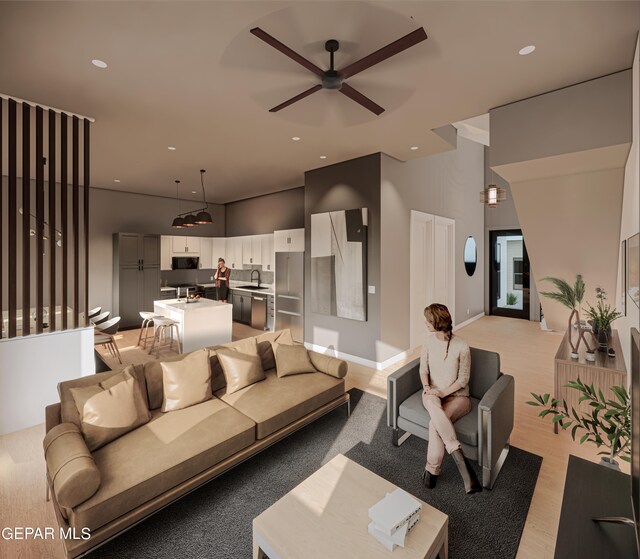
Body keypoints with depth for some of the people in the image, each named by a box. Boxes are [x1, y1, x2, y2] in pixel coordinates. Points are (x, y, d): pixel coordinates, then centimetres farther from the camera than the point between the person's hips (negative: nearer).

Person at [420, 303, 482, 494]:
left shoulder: (461, 347, -16)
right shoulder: (428, 342, -2)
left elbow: (463, 380, -9)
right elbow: (423, 369, 7)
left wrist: (443, 392, -18)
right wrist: (427, 387, -11)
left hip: (457, 396, -3)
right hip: (433, 393, 3)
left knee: (435, 423, -30)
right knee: (434, 408, -33)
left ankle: (432, 469, -13)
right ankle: (461, 461, -27)